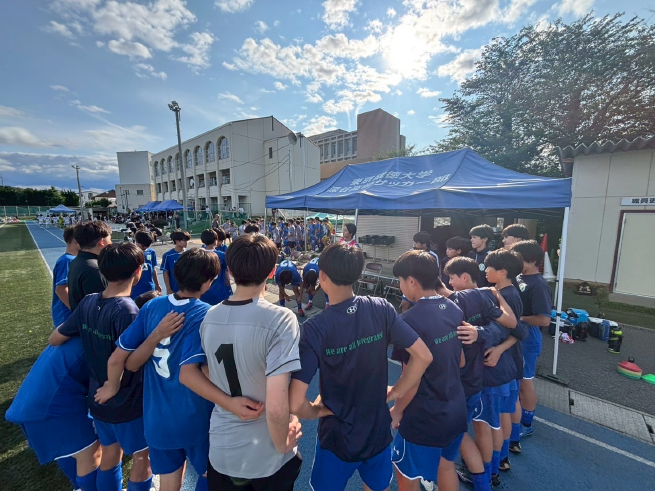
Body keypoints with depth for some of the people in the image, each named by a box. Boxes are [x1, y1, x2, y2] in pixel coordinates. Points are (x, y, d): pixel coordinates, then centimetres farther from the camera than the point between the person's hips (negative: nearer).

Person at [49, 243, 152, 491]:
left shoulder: (88, 302, -8)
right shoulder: (127, 310, -31)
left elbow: (55, 339, 5)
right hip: (129, 402, -7)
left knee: (110, 453, 27)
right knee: (142, 456, 16)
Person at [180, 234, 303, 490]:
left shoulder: (210, 317, -9)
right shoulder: (280, 319, -28)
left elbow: (186, 374, 0)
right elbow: (276, 406, -29)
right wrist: (283, 445, -11)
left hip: (220, 451, 4)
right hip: (268, 457, -3)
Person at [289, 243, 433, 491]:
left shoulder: (314, 328, -27)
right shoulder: (381, 308, -18)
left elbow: (296, 404, -27)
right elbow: (423, 356, -14)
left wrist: (317, 411, -7)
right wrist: (395, 392, -2)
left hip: (337, 438, -2)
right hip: (379, 432, 3)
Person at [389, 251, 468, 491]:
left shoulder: (411, 320, -28)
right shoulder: (454, 310, -5)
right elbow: (461, 361, 6)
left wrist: (397, 411, -6)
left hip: (425, 418, -7)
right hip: (456, 410, 7)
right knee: (446, 465, 30)